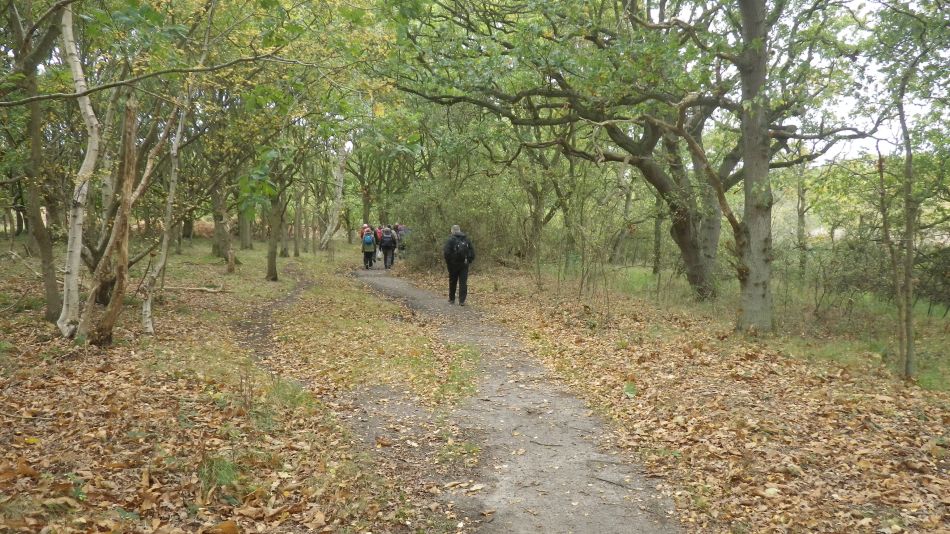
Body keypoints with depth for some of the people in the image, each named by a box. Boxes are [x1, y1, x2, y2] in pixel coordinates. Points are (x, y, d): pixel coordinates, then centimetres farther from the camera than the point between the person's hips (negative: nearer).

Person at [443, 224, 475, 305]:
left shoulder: (451, 239, -7)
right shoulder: (467, 239, 7)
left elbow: (446, 252, -13)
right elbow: (472, 251, 7)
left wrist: (448, 262, -2)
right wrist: (469, 261, 12)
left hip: (454, 264, -2)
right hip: (464, 264, 2)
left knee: (452, 282, 12)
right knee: (463, 283, 1)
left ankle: (452, 299, 22)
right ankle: (462, 301, -6)